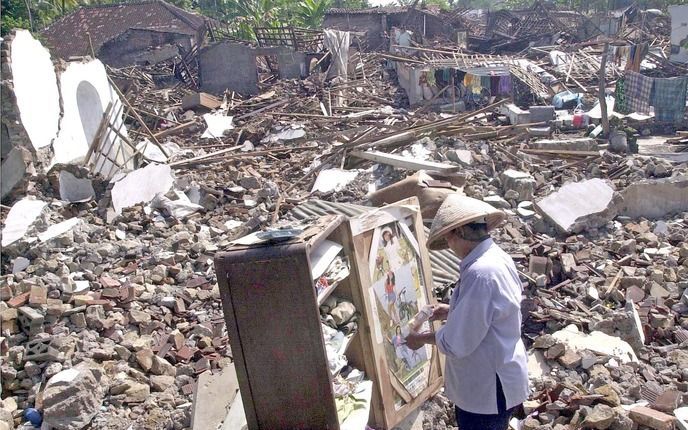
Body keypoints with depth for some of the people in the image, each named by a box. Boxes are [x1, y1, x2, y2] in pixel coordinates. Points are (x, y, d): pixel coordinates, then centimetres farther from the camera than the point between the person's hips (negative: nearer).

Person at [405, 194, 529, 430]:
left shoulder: (480, 274, -31)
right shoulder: (498, 257, 0)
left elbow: (457, 343, -26)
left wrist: (423, 338, -9)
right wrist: (451, 311, 10)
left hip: (486, 390, -9)